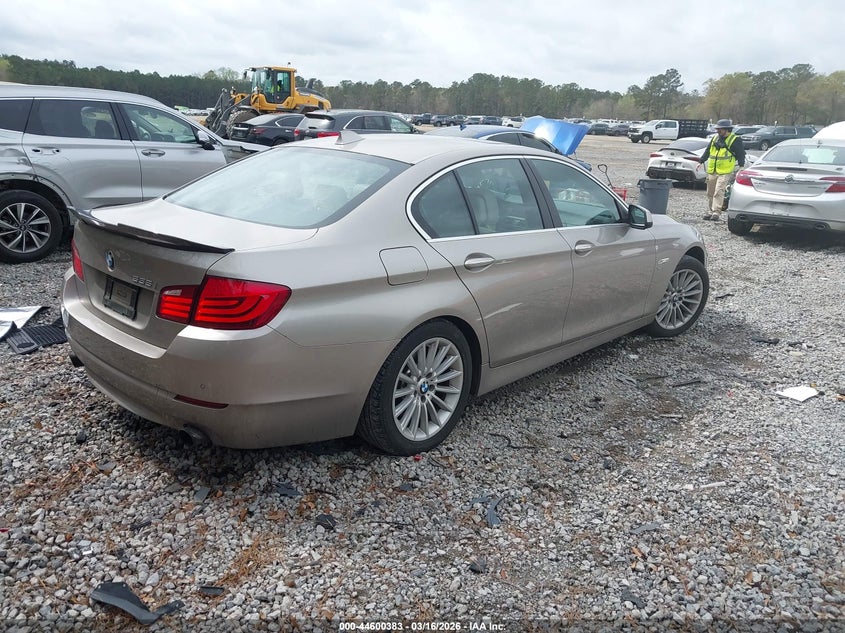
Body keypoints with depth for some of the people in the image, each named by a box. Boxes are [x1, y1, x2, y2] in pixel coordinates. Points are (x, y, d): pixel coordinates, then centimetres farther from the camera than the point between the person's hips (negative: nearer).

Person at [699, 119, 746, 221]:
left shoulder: (735, 140, -3)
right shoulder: (715, 138, 13)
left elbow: (741, 154, -3)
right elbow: (707, 151, 23)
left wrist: (741, 166, -12)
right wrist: (701, 161, 19)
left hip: (725, 172, -6)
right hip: (711, 171, 6)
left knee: (719, 192, -15)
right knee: (710, 193, 10)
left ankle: (716, 212, -14)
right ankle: (710, 211, 19)